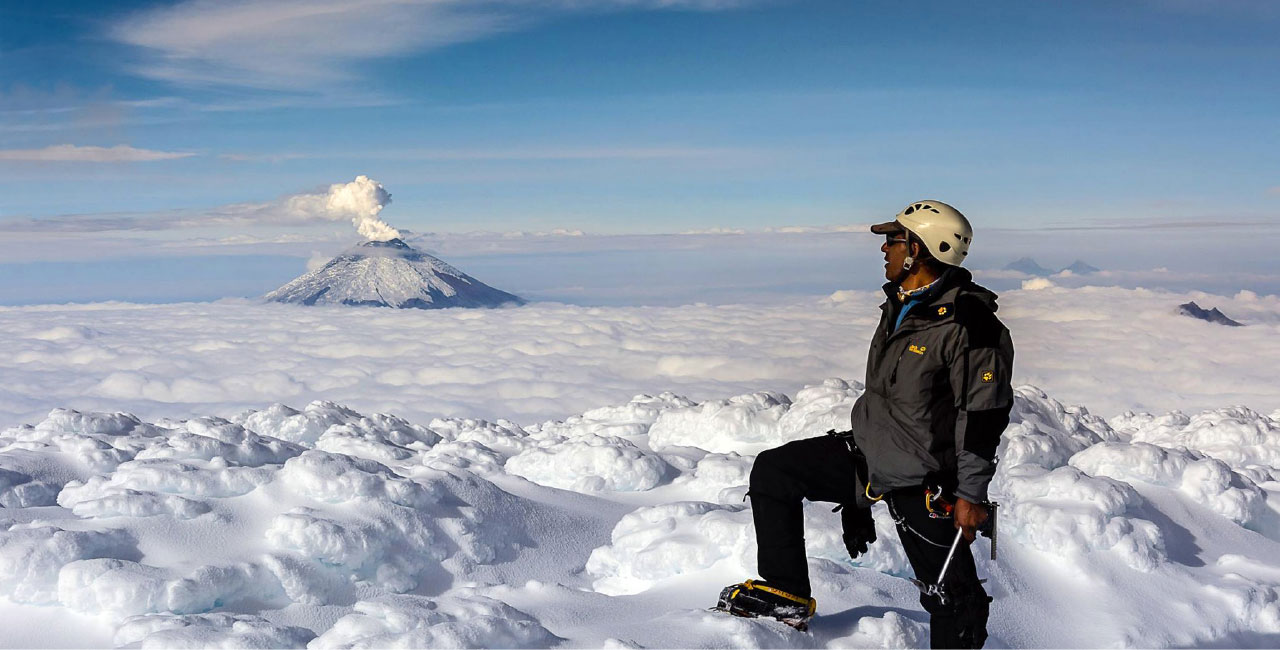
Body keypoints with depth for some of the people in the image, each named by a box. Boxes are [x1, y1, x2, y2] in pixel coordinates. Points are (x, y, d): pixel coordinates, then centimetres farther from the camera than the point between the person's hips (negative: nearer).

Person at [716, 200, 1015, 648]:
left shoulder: (967, 321, -21)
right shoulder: (900, 304, 8)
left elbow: (984, 413, -20)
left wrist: (970, 494, -19)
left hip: (922, 485, -9)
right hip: (868, 457, 9)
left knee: (951, 592, 0)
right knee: (772, 472, 5)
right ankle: (787, 595, 13)